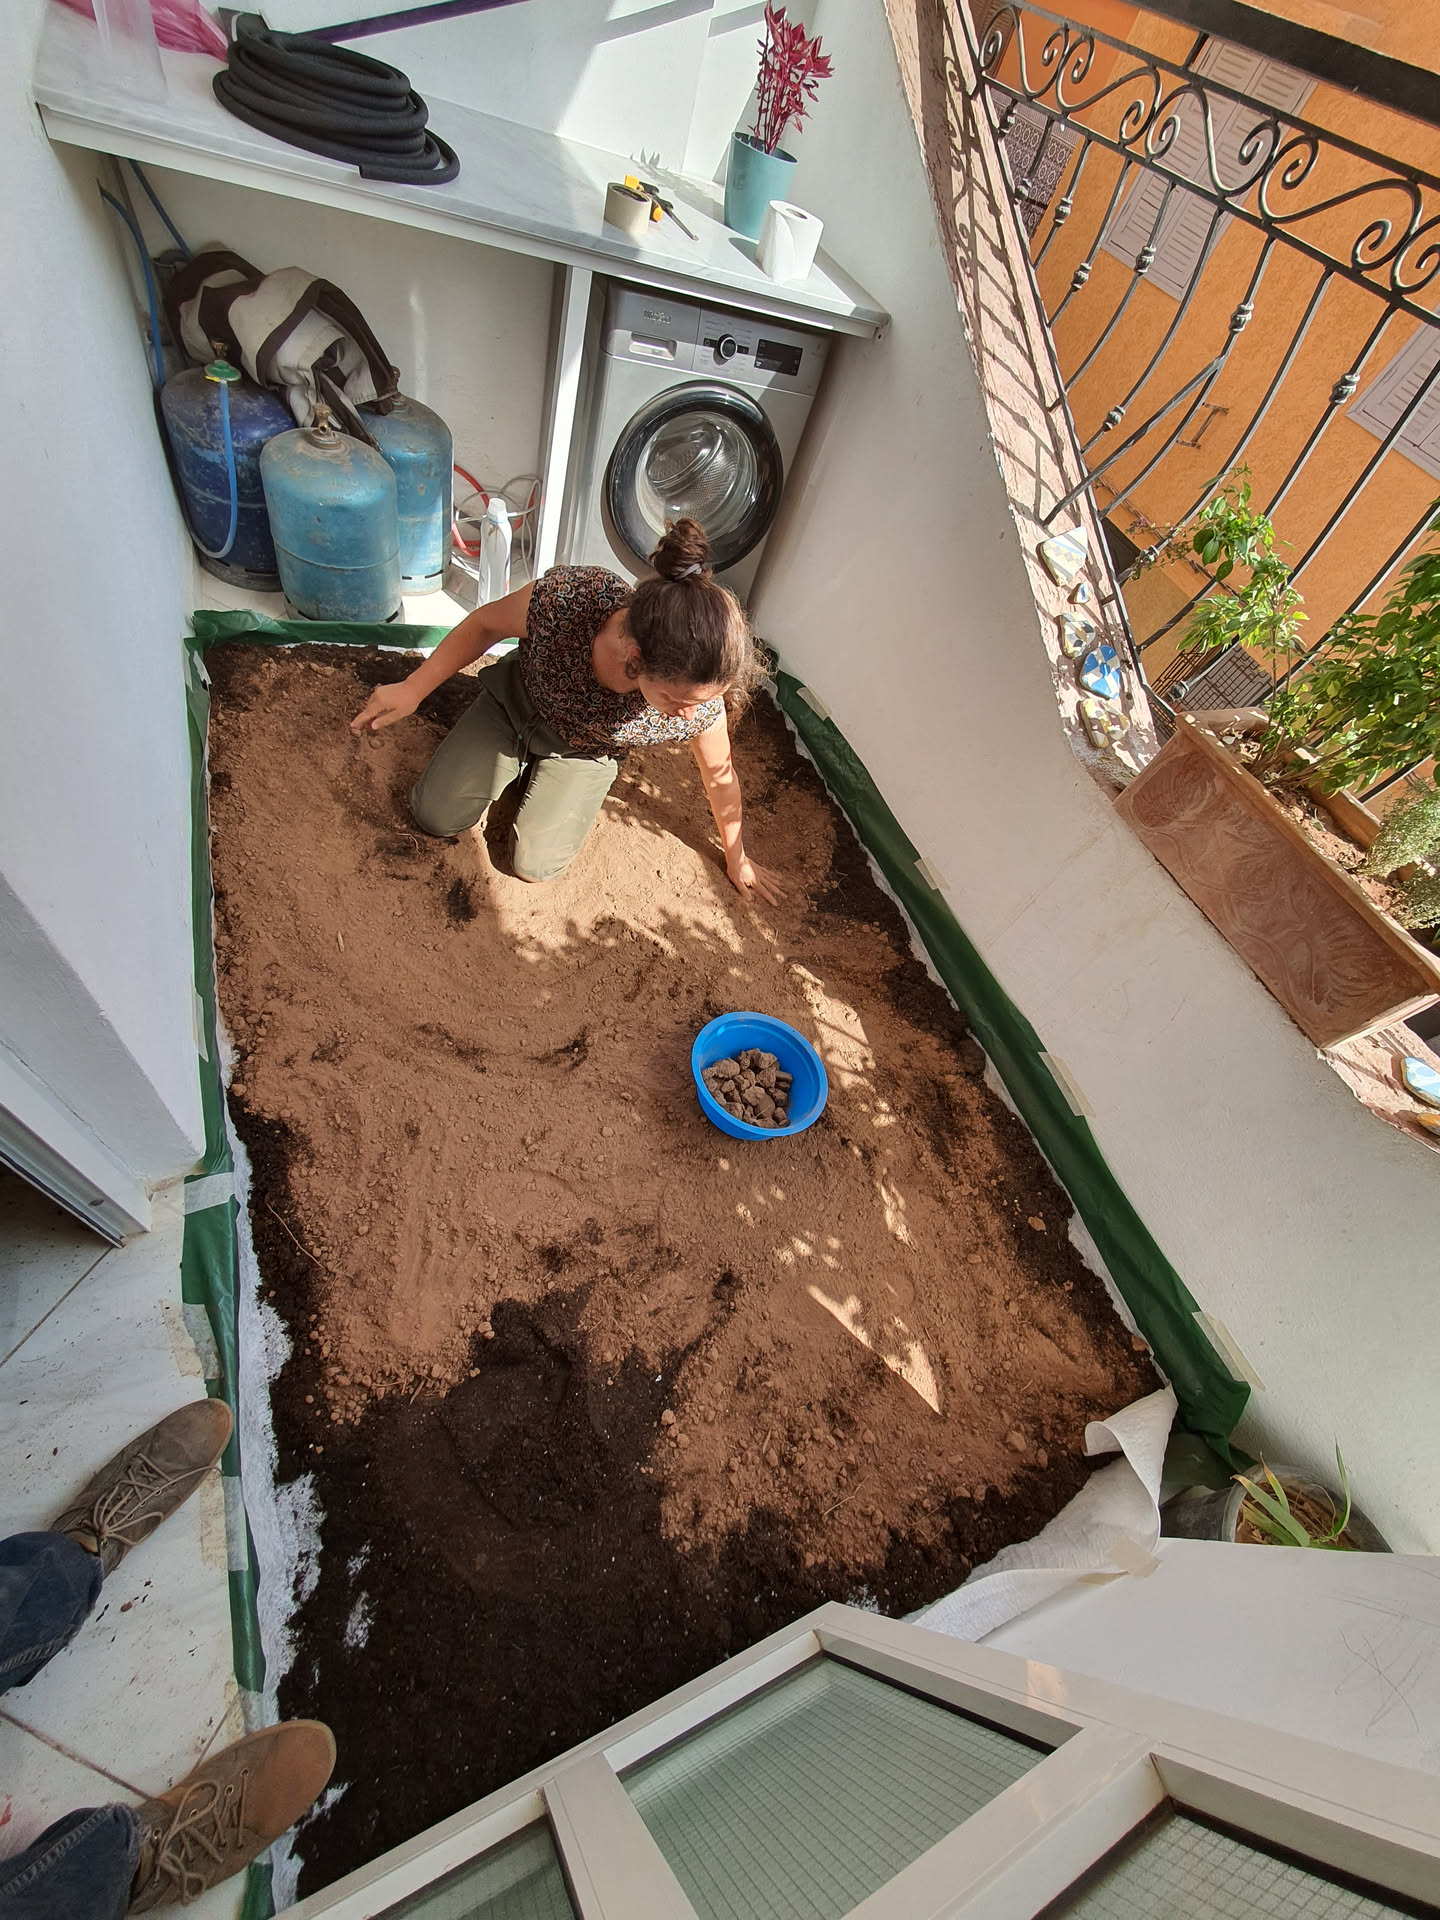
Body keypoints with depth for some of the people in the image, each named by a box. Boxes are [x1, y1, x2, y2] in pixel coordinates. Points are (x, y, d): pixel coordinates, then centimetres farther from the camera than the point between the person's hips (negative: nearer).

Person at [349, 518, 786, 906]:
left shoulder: (699, 702, -35)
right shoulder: (567, 598, -40)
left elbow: (720, 776, -14)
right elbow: (485, 624, -18)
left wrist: (736, 858, 0)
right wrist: (412, 690, -16)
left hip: (582, 753, 0)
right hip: (514, 701, 0)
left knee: (536, 865, -11)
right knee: (435, 816, -6)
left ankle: (542, 765, 17)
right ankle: (519, 760, 20)